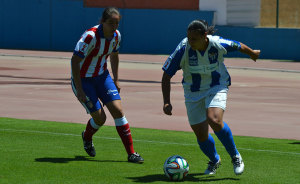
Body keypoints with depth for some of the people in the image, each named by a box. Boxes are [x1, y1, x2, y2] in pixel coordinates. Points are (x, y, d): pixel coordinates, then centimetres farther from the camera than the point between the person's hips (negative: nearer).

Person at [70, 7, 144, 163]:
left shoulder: (116, 36, -5)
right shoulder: (90, 36, -27)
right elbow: (75, 60, -25)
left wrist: (116, 80, 14)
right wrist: (79, 89, -27)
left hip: (102, 76, 6)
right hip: (83, 79, -6)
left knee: (118, 111, -9)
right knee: (100, 117, -8)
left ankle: (131, 153, -4)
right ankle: (87, 137, 29)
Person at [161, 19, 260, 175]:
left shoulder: (218, 44, -21)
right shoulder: (183, 49, -22)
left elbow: (238, 46, 3)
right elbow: (166, 75, -13)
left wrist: (252, 53, 23)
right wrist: (166, 102, -20)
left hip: (217, 87, -1)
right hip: (193, 93, 2)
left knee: (214, 120, -29)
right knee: (201, 135, 1)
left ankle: (235, 157, -7)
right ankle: (214, 160, 35)